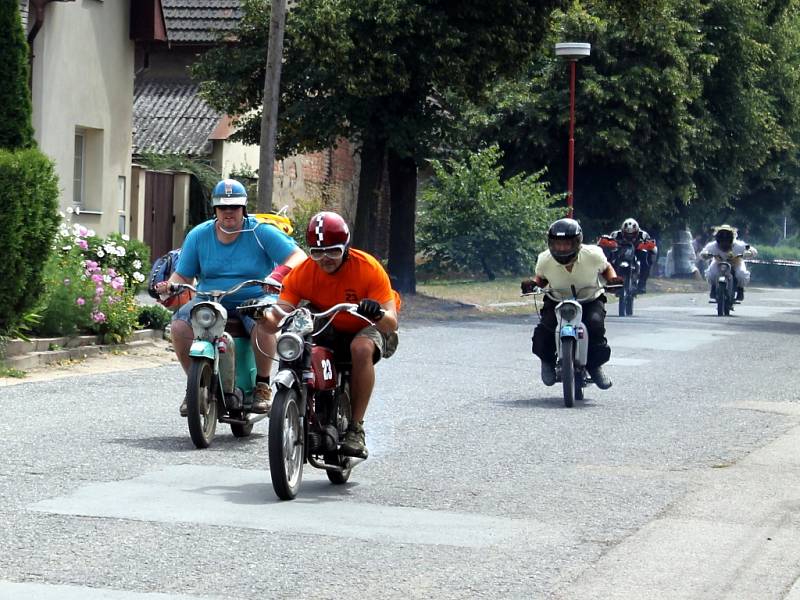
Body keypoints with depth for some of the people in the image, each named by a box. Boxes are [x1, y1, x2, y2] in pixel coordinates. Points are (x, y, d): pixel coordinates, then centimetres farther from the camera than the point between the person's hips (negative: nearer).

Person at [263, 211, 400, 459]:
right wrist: (262, 314, -43)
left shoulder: (368, 268, -22)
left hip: (366, 329, -3)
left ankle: (356, 429, -30)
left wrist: (378, 314, -50)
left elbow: (391, 323, -27)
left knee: (362, 348, -38)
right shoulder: (302, 272, -13)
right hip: (327, 330, 3)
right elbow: (277, 320, -20)